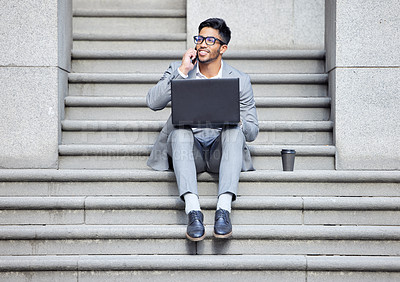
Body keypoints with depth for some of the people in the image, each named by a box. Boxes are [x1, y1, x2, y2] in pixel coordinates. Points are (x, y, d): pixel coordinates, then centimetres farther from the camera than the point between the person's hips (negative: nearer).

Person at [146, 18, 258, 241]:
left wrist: (235, 121, -19)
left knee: (234, 130, -30)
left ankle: (224, 209, -42)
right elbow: (153, 103, -9)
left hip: (220, 152, 0)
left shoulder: (240, 80, 6)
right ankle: (193, 210, -43)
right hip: (188, 151, 0)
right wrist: (183, 71, -13)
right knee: (180, 129, -31)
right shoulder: (178, 70, 8)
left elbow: (252, 132, 5)